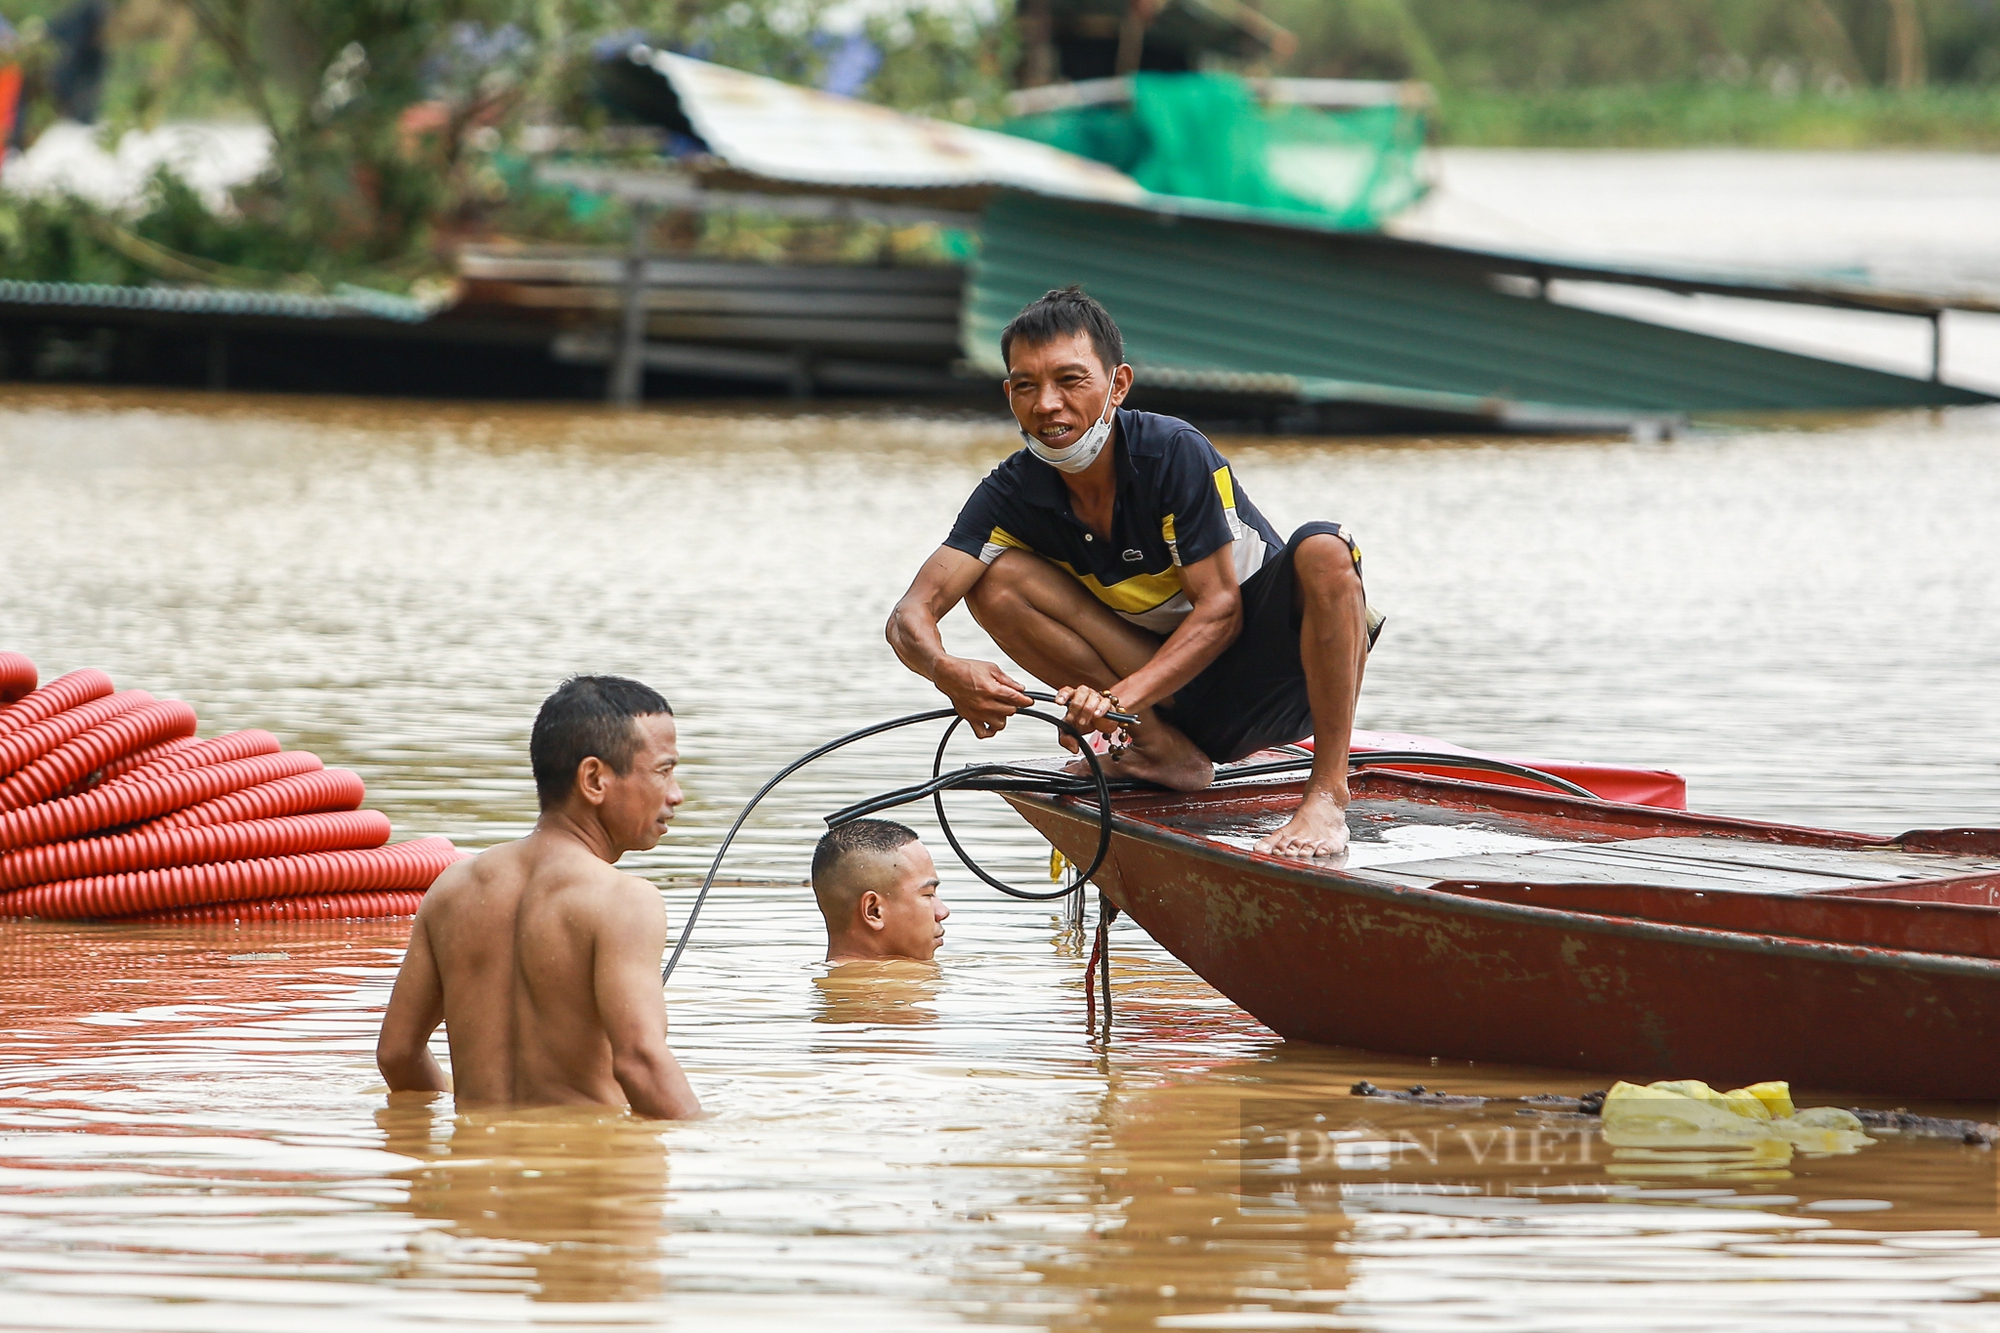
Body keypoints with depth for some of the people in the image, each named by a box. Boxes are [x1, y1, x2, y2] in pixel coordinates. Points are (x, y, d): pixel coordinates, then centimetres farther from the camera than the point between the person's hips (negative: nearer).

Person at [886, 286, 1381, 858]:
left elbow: (1220, 609, -21)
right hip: (1182, 696, 4)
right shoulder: (1012, 494, -9)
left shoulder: (1176, 453, -21)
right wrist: (946, 671, -42)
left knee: (1322, 551, -34)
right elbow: (910, 616, -17)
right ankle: (1168, 752, -12)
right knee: (996, 581, -13)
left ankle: (1327, 794, -30)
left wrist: (1125, 694, -37)